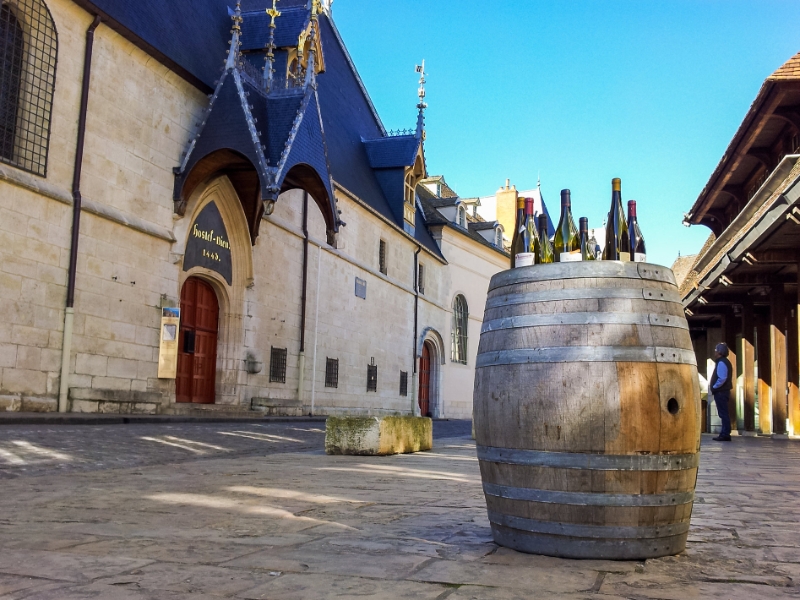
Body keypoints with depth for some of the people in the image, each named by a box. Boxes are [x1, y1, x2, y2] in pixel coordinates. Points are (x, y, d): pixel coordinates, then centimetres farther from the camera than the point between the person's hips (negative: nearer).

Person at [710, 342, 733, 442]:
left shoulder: (721, 363, -16)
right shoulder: (724, 362, 17)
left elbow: (722, 378, -26)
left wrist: (714, 387, -15)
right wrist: (712, 384, 10)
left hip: (720, 392, -11)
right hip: (723, 391, 11)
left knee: (723, 414, -8)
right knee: (724, 414, 13)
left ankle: (725, 434, -6)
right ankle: (724, 434, 17)